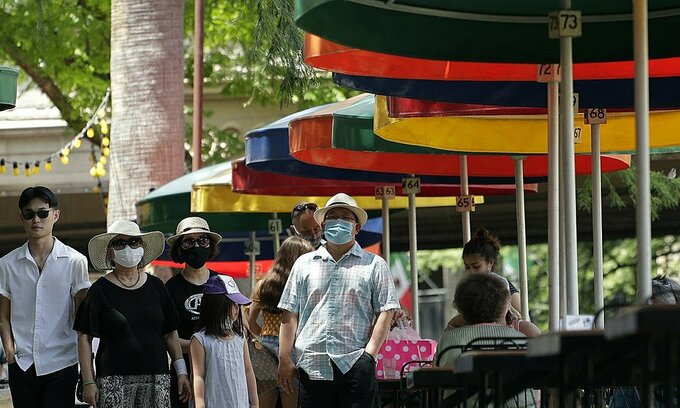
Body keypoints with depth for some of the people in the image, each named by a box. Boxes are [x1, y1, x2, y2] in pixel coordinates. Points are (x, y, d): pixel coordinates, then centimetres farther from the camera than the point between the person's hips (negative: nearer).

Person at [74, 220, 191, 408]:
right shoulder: (100, 290, 2)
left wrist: (182, 372, 9)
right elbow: (84, 338, 0)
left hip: (156, 378, 3)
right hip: (114, 378, -3)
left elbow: (170, 334, 16)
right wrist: (88, 382, -8)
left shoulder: (156, 287, 12)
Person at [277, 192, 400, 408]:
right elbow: (290, 314, 13)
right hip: (312, 366, 2)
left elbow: (385, 312, 3)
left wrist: (369, 353, -9)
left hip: (355, 366, -2)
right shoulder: (304, 264, 16)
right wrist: (284, 359, 4)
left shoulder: (374, 265, 9)